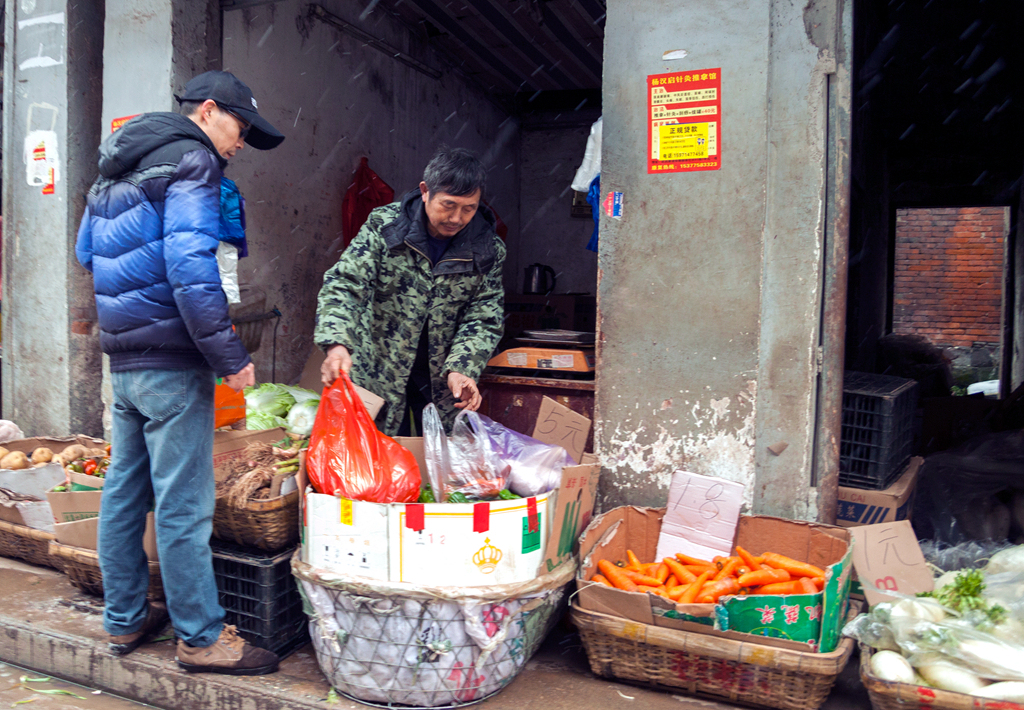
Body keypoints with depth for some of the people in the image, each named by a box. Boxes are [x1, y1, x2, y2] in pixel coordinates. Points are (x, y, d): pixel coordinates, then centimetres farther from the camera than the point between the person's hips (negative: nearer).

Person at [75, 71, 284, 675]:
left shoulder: (118, 166, 19)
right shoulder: (191, 160, -10)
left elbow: (86, 252, 26)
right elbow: (189, 264, -22)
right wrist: (229, 354, -20)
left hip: (123, 355, 9)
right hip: (171, 359, -9)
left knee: (125, 488, 15)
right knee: (183, 502, -4)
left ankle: (125, 619, 28)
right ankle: (201, 636, 6)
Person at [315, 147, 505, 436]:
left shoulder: (489, 250, -8)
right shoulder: (384, 226, -12)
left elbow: (483, 319, -6)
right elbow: (344, 284, -17)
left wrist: (461, 368, -23)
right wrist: (337, 343, -35)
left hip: (443, 381, 2)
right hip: (378, 371, -1)